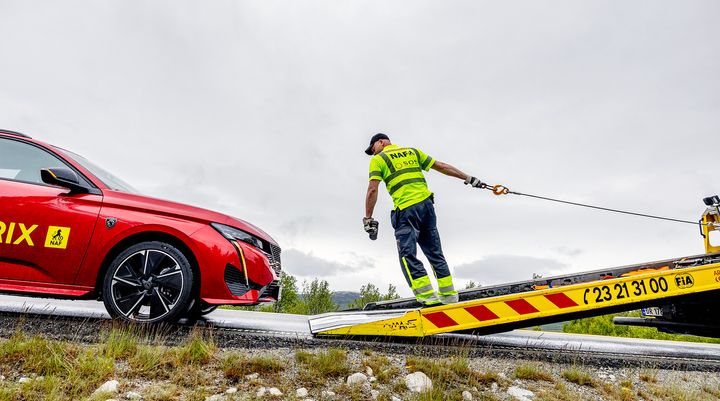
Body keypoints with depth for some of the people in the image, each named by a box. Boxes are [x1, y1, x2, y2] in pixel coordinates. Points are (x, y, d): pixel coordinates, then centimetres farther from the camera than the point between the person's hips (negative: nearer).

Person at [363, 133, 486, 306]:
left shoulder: (378, 159, 7)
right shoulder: (412, 151, 21)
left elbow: (372, 190, -6)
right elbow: (440, 166, 18)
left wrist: (368, 220, -5)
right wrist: (469, 178, 21)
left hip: (406, 210, -6)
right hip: (426, 204, 6)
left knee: (407, 255, -5)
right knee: (435, 253, 13)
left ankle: (428, 297, -16)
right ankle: (449, 296, 17)